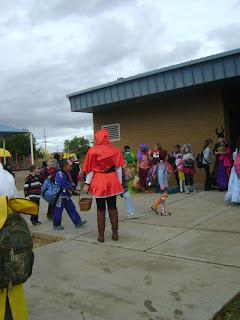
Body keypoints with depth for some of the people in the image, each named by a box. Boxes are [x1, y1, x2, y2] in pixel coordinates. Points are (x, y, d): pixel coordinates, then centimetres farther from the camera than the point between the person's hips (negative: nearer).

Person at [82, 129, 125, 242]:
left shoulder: (93, 151, -4)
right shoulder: (115, 150, 2)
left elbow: (90, 169, -5)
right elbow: (118, 168, 3)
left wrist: (87, 184, -1)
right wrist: (120, 182, 9)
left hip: (98, 183, -1)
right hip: (112, 182, 2)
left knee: (101, 209, 7)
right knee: (112, 207, 12)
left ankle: (101, 235, 12)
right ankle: (115, 233, 14)